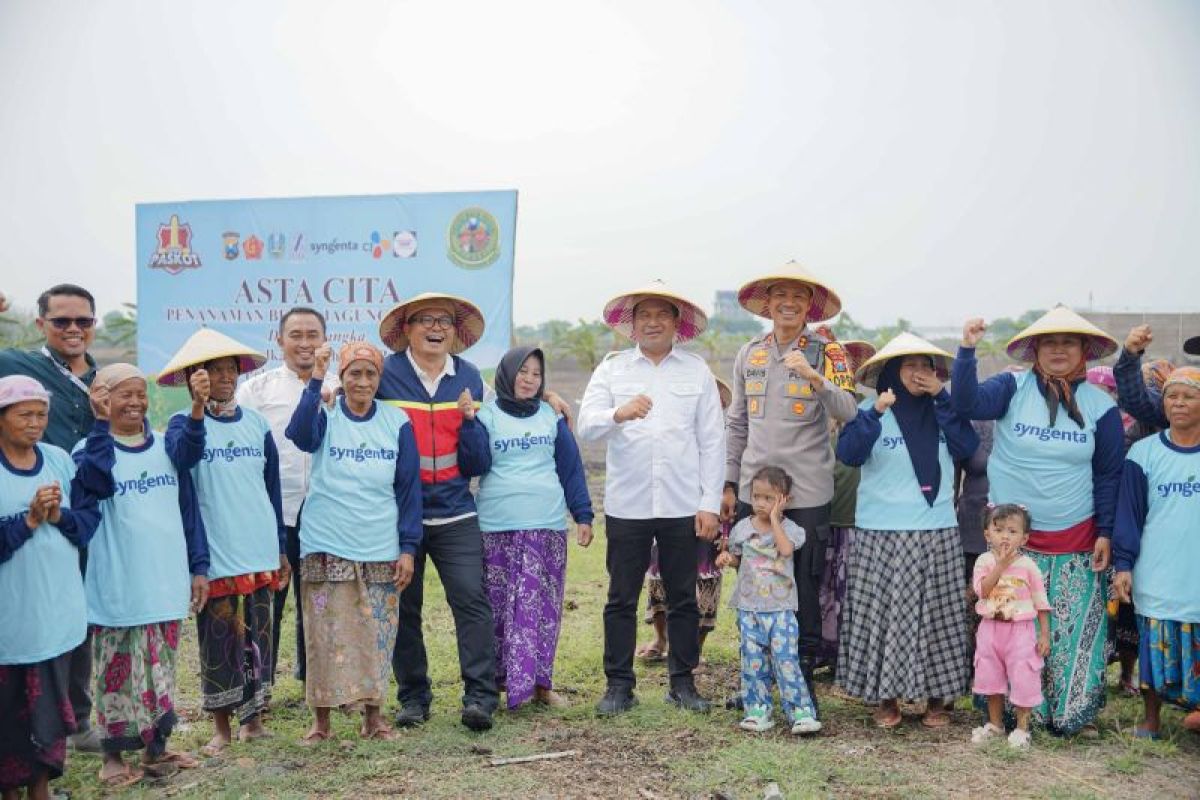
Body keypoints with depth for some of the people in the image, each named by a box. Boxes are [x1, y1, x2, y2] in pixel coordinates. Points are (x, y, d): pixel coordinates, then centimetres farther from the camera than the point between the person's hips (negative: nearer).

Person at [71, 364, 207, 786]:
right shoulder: (92, 449, -3)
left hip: (167, 583, 4)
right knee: (122, 670, 4)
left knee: (162, 668, 13)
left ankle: (156, 748, 26)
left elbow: (188, 509, 10)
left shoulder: (166, 448, 8)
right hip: (119, 588, -4)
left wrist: (199, 566, 6)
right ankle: (114, 756, 18)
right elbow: (97, 482, -28)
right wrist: (101, 422, -28)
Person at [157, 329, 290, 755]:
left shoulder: (256, 423, 8)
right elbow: (185, 454, -27)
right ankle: (222, 726, 17)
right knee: (218, 639, 3)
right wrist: (198, 407, -42)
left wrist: (281, 549, 13)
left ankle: (253, 718, 23)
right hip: (214, 555, -3)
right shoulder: (184, 423, -2)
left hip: (260, 553, 3)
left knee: (258, 636, 10)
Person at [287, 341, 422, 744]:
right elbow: (300, 434, -23)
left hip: (381, 550, 1)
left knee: (377, 634, 6)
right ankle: (321, 718, 14)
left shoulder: (397, 422, 3)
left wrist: (408, 547, -1)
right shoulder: (325, 415, 1)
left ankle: (372, 714, 19)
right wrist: (315, 380, -31)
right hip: (327, 547, -1)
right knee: (327, 633, 2)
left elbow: (409, 487, 4)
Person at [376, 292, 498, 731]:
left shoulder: (468, 378, 6)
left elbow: (479, 464, 6)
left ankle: (480, 695, -3)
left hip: (455, 514, 1)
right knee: (403, 608, 8)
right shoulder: (385, 375, -3)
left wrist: (469, 418, -10)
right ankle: (413, 697, 21)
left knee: (472, 598, -9)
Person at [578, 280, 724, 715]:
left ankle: (683, 682, 20)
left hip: (682, 505, 1)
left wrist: (710, 503, -1)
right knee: (621, 598, 5)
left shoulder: (697, 371, 7)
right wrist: (619, 414, -28)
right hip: (626, 504, 0)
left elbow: (712, 440, 5)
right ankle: (619, 685, 15)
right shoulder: (612, 369, 6)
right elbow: (586, 425, -6)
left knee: (683, 597, 8)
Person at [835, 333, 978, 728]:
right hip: (881, 532, -3)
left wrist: (942, 397, -7)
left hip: (937, 532, 3)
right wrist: (875, 413, -25)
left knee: (936, 615, 5)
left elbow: (967, 446, -4)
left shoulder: (940, 409, 11)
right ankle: (887, 696, 12)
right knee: (883, 613, 0)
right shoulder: (872, 409, -1)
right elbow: (848, 454, -14)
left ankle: (937, 697, 16)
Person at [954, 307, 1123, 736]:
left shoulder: (1101, 406, 1)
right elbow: (969, 402, -21)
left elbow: (1108, 475, 4)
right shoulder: (1013, 388, -4)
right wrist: (967, 349, -31)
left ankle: (1075, 711, 21)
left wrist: (1105, 533, 0)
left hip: (1076, 539, 1)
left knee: (1074, 630, 5)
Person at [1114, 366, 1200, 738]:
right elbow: (1129, 511, 0)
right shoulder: (1145, 453, 0)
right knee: (1154, 649, 6)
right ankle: (1151, 720, 19)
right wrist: (1123, 564, -5)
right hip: (1156, 578, -1)